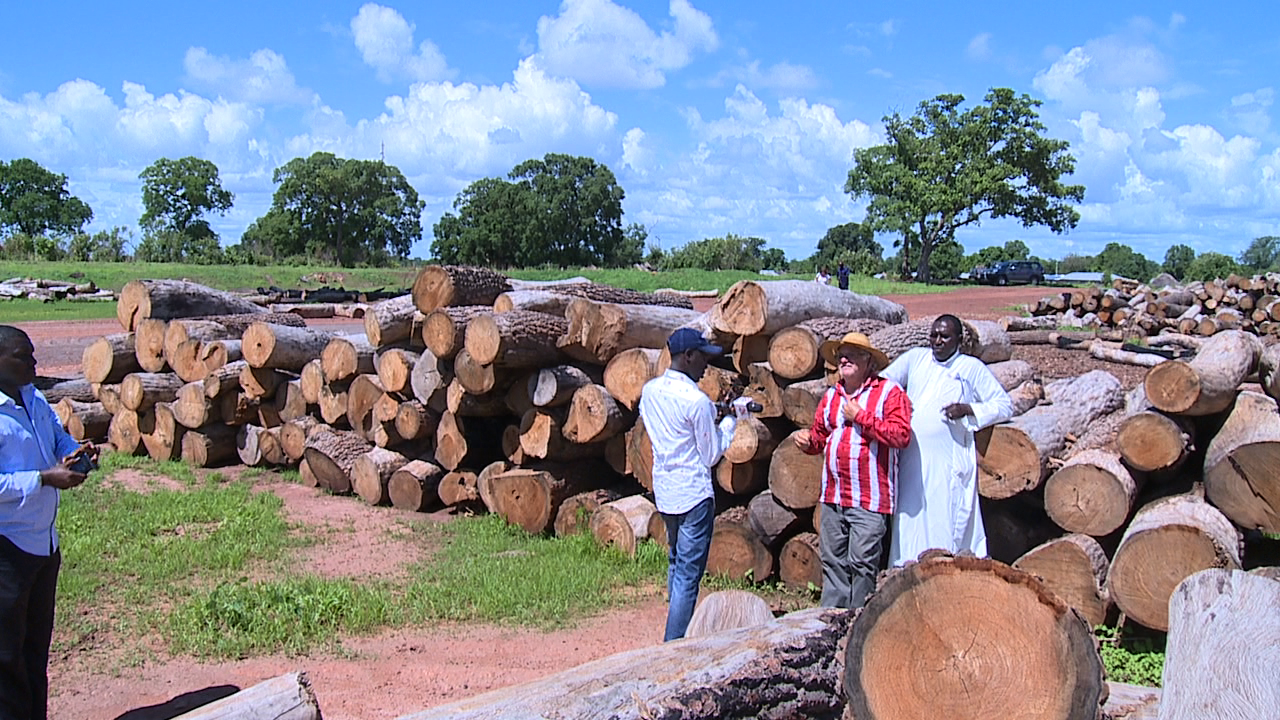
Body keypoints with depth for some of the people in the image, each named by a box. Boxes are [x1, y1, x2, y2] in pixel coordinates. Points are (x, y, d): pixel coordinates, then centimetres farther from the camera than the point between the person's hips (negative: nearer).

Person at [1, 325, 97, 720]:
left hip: (44, 541, 8)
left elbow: (60, 438, 21)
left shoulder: (36, 401, 7)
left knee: (37, 643, 18)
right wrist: (45, 478, -23)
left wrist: (76, 453, 1)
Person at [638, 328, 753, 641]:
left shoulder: (649, 391, 4)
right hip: (694, 494, -8)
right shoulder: (697, 400, -18)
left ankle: (677, 635, 32)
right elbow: (712, 455, -10)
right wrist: (732, 418, 2)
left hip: (664, 492, 8)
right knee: (688, 574, -3)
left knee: (676, 564, 22)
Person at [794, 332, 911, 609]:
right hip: (833, 496, 6)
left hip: (869, 499, -6)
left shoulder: (889, 392, -2)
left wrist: (861, 416, -14)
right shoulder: (831, 396, 17)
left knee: (862, 562, -4)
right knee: (832, 561, 10)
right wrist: (808, 440, 0)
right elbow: (820, 434, 23)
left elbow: (901, 435, -14)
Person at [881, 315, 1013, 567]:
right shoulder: (915, 358, 13)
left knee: (947, 522, -6)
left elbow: (1005, 405, 4)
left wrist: (968, 410, -11)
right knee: (910, 517, 4)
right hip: (913, 460, 3)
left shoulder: (972, 368, 4)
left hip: (950, 463, -3)